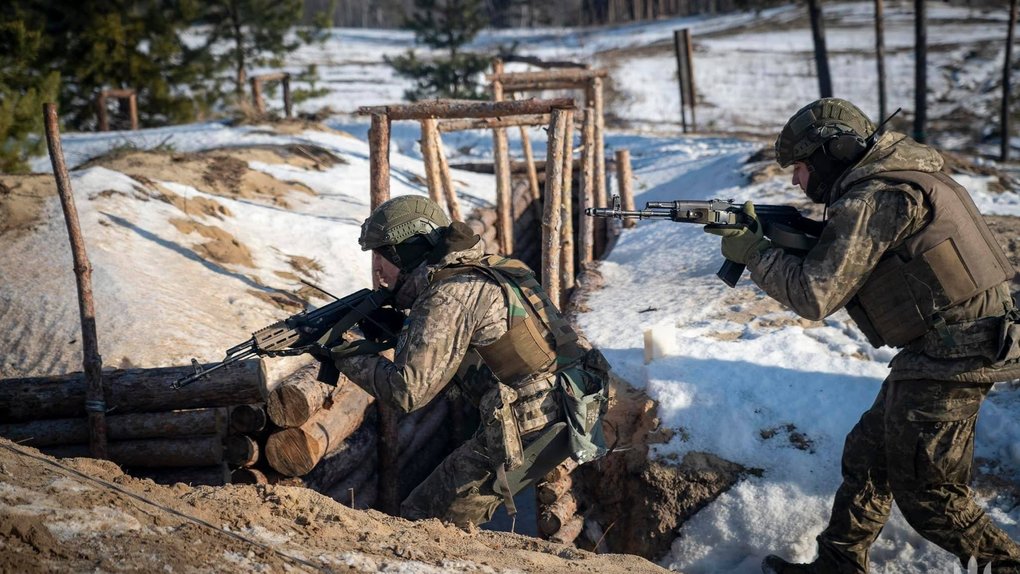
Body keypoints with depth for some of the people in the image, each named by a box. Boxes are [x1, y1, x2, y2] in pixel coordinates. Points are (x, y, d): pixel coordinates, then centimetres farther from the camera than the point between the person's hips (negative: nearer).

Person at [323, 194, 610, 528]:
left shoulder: (449, 295, -13)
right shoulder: (487, 270, 14)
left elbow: (410, 391, -17)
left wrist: (350, 359, -3)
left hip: (529, 429, -10)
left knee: (422, 522, -1)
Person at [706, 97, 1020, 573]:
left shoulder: (873, 198, -17)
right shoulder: (890, 182, 14)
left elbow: (815, 296, -18)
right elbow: (843, 264, 19)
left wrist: (753, 252, -5)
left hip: (950, 358, -10)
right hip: (939, 350, 10)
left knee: (927, 493, 1)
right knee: (866, 458, 17)